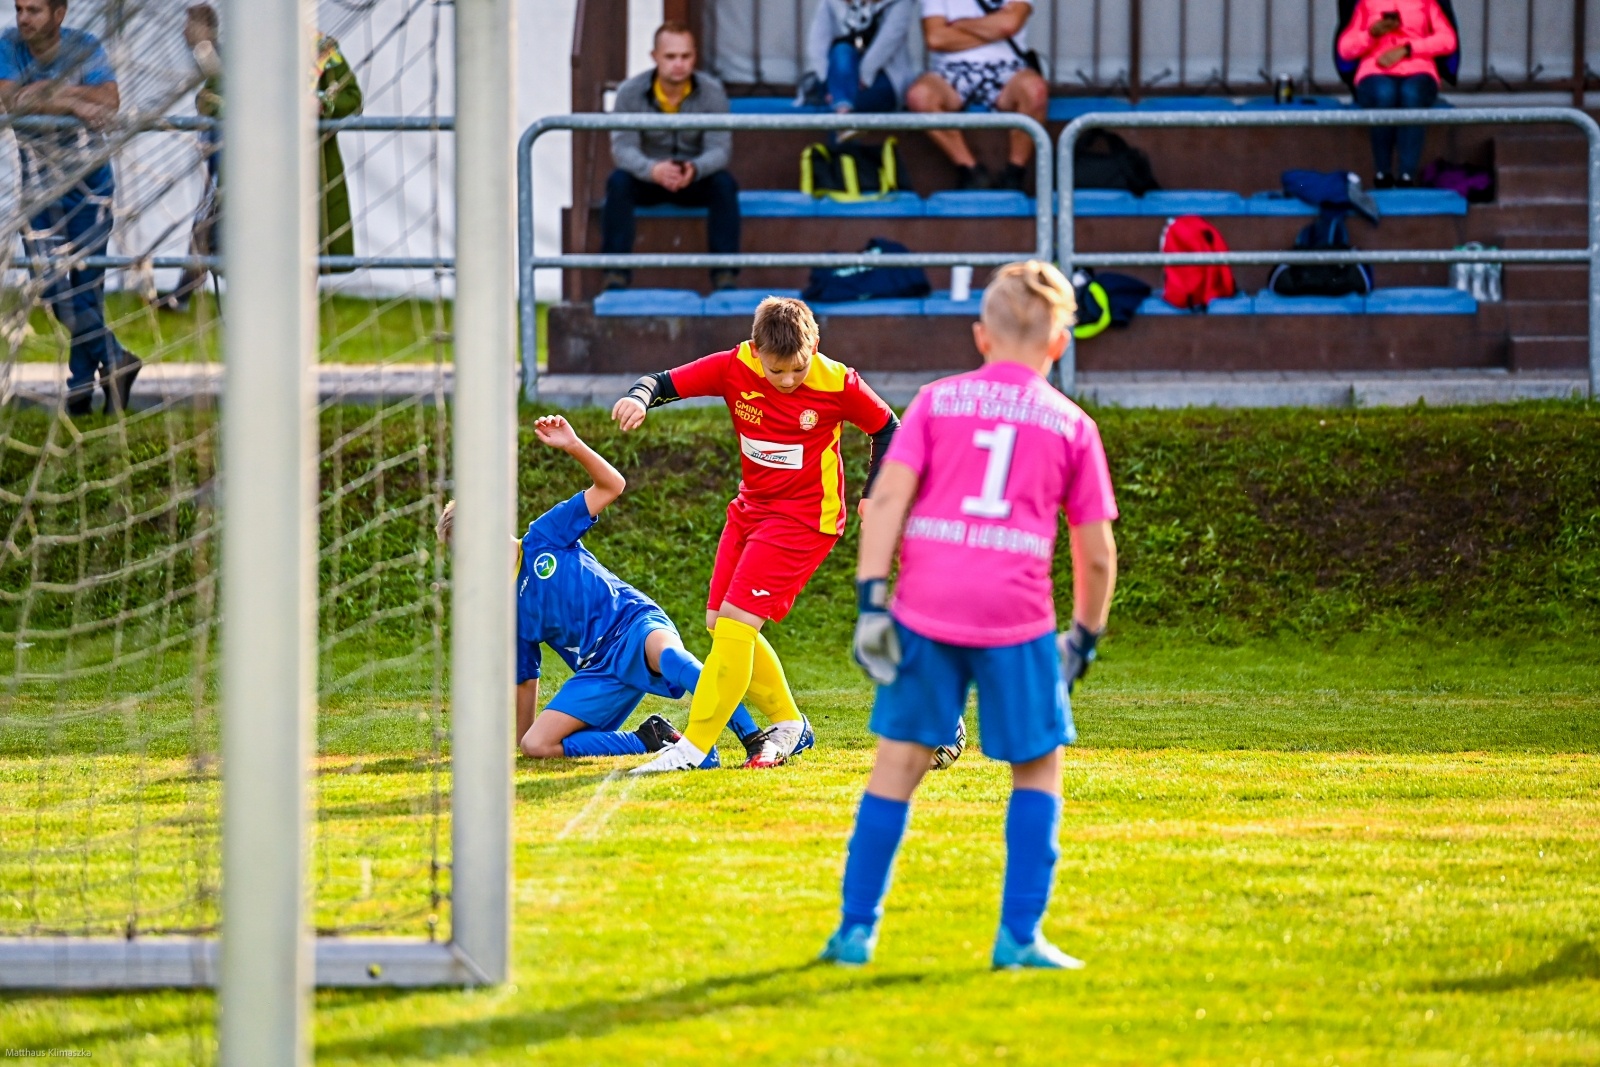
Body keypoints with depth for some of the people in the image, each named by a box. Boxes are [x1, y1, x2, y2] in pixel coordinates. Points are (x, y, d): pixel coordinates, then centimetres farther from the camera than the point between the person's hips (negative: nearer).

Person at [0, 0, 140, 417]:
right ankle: (114, 359, 2)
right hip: (39, 179, 1)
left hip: (89, 176, -1)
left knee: (87, 281, -4)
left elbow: (109, 100, -21)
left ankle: (80, 387, 3)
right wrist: (74, 105, -29)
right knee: (49, 280, -9)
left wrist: (57, 90, -30)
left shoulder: (85, 47, -7)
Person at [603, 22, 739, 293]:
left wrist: (694, 169, -43)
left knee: (724, 183, -30)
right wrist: (653, 169, -44)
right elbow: (622, 148, -21)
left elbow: (720, 149, -19)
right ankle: (615, 276, -30)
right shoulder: (630, 93, -13)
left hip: (696, 180, 0)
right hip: (646, 181, 0)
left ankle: (726, 278, -28)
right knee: (618, 181, -31)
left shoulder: (712, 91, -12)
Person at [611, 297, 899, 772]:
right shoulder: (735, 368, -12)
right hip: (751, 509, 6)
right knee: (720, 622, 9)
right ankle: (788, 723, 25)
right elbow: (666, 382, -11)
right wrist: (639, 398, -34)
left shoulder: (838, 385, -17)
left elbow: (887, 428, -1)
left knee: (736, 620, -15)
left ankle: (694, 745, -11)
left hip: (804, 518, -6)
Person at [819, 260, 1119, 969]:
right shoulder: (1072, 426, 11)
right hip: (1016, 616, -1)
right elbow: (1097, 552, 10)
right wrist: (1085, 635, 23)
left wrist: (872, 599, -5)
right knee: (1038, 768, 13)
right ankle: (1019, 936, 6)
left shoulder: (937, 401, 12)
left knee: (899, 762, 9)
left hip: (925, 607, 1)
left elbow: (888, 495, -1)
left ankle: (857, 930, 10)